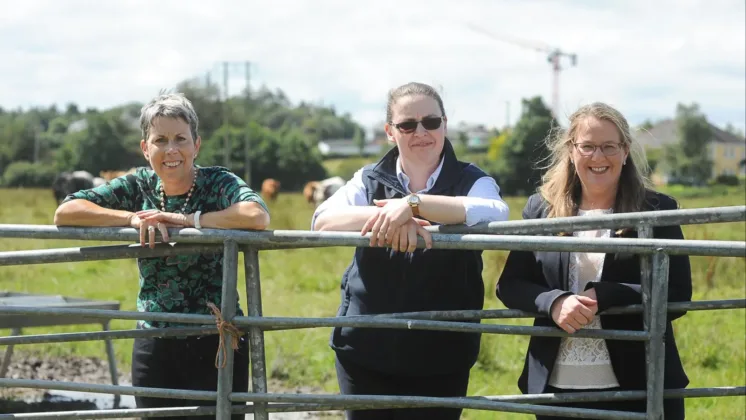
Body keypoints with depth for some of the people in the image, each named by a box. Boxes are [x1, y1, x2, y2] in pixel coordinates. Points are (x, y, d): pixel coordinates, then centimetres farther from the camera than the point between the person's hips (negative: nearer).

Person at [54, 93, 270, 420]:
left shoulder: (218, 184, -7)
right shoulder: (138, 187, 4)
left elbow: (257, 216, -29)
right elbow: (65, 213, -6)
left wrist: (185, 219, -23)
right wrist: (133, 218, -17)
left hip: (216, 344, -4)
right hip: (154, 345, 4)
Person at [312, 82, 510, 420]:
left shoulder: (471, 182, -1)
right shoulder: (369, 182, 5)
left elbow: (495, 214, -24)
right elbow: (323, 221, -13)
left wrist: (412, 204, -35)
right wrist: (384, 216, -32)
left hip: (441, 358, -1)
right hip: (365, 353, 2)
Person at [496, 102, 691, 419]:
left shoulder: (656, 210, 0)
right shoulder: (541, 209, 7)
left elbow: (677, 295, -7)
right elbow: (509, 286, 7)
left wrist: (602, 297, -18)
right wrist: (554, 302, -14)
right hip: (557, 386, 2)